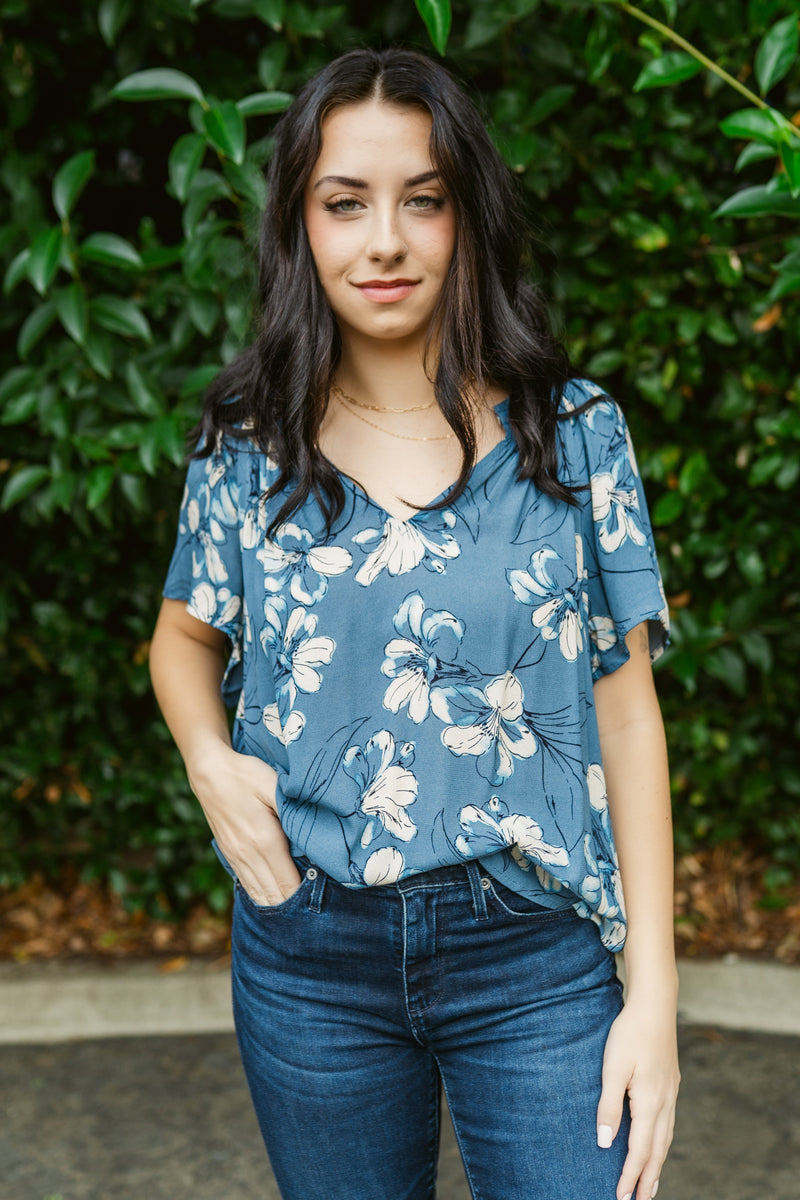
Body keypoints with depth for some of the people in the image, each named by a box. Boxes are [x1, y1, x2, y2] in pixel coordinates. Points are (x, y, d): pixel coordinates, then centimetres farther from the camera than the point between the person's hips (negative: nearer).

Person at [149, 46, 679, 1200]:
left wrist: (654, 987, -7)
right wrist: (210, 760, -7)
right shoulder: (247, 445, -1)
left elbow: (625, 708, -4)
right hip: (309, 955, 2)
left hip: (537, 958, -1)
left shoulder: (574, 433, -4)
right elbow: (185, 633, 16)